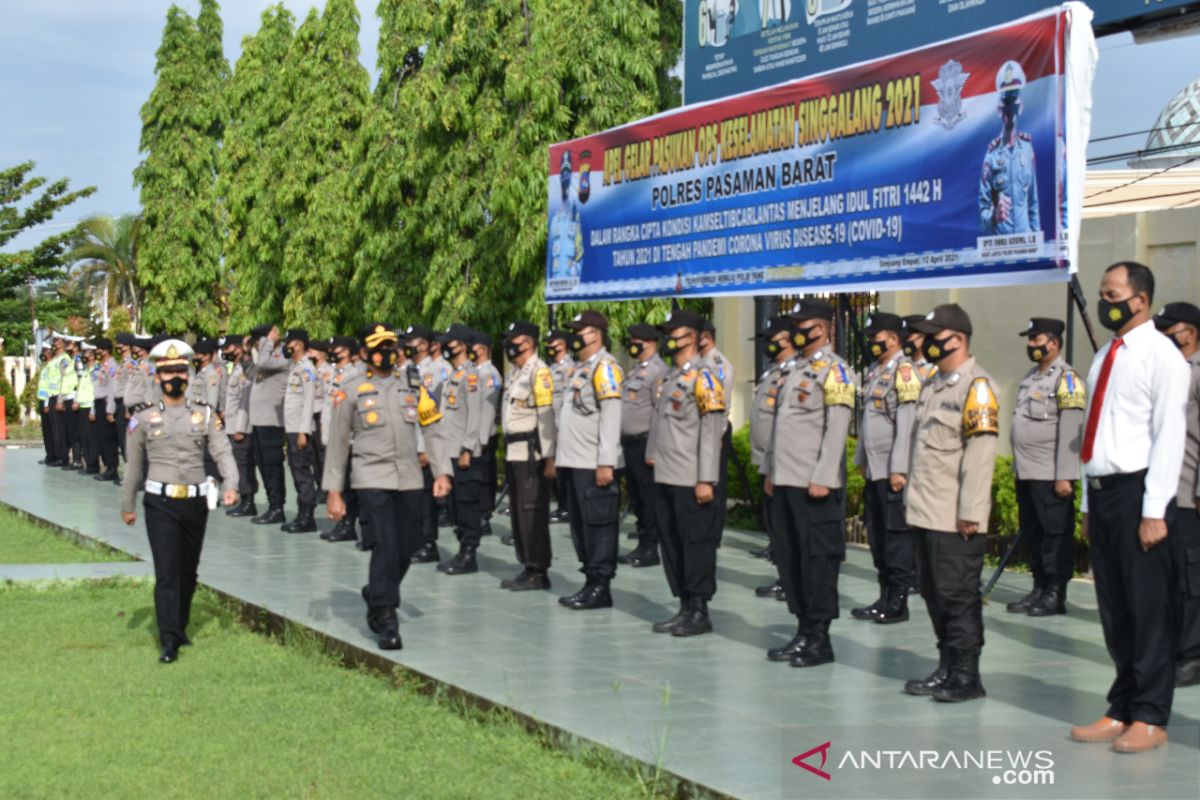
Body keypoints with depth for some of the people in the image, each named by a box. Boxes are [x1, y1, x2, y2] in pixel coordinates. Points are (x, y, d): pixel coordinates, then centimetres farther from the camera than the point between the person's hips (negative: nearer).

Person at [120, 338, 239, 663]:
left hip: (195, 502, 2)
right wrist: (127, 505, 13)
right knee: (167, 572, -10)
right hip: (160, 504, -2)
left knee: (188, 571, 13)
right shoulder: (143, 420, 3)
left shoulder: (206, 416, 5)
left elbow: (223, 452, -5)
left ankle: (180, 627, 31)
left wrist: (231, 484, -21)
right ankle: (169, 641, -12)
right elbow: (134, 466, 10)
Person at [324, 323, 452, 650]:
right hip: (373, 477, -4)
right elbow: (337, 444, 5)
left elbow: (431, 431, 11)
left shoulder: (412, 386, 11)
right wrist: (333, 491, 2)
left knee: (407, 546, 6)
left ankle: (377, 596, 33)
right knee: (386, 544, -14)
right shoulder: (351, 392, 3)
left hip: (409, 479, 4)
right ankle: (386, 620, -6)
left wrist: (442, 471, 0)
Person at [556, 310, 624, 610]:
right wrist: (561, 456, 17)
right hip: (576, 462, 10)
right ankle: (590, 583, 19)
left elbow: (611, 417, -17)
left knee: (598, 525, -5)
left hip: (595, 465, -10)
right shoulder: (580, 369, 19)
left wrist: (606, 463, -22)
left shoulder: (605, 367, -10)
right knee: (580, 526, 12)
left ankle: (601, 587, -1)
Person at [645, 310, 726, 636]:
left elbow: (712, 432, -14)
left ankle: (700, 612, 6)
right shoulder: (666, 378, 16)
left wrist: (706, 480, -17)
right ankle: (685, 608, 20)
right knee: (671, 544, 12)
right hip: (665, 478, 8)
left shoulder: (703, 378, -10)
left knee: (696, 545, -1)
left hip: (691, 481, -8)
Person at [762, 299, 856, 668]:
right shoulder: (796, 369, 18)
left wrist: (823, 478, -20)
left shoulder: (834, 370, -8)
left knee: (818, 560, -2)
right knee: (788, 557, 10)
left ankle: (820, 640, 4)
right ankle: (803, 632, 19)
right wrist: (771, 471, 18)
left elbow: (837, 429, -15)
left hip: (814, 485, -9)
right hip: (785, 482, 9)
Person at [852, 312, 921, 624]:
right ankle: (885, 598, 20)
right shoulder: (874, 372, 15)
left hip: (894, 472, -9)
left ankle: (898, 602, 4)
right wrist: (861, 458, 19)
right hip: (874, 470, 9)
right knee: (877, 536, 12)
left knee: (897, 536, -2)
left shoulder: (904, 371, -12)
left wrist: (899, 469, -21)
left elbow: (906, 425, -18)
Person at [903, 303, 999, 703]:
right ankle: (947, 668, 22)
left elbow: (980, 453, -17)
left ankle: (967, 676, 4)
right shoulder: (934, 385, 17)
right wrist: (911, 498, 18)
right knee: (934, 592, 13)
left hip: (955, 519, -9)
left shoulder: (976, 386, -11)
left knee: (958, 594, -4)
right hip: (926, 514, 9)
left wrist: (970, 513, -20)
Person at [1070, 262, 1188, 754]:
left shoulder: (1160, 357, -8)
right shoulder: (1105, 357, 16)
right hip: (1101, 492, 8)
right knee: (1113, 609, 11)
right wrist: (1089, 503, 16)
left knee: (1148, 607, -2)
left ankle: (1150, 718, 5)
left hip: (1137, 491, -8)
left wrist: (1154, 511, -16)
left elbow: (1170, 436, -13)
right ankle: (1122, 710, 18)